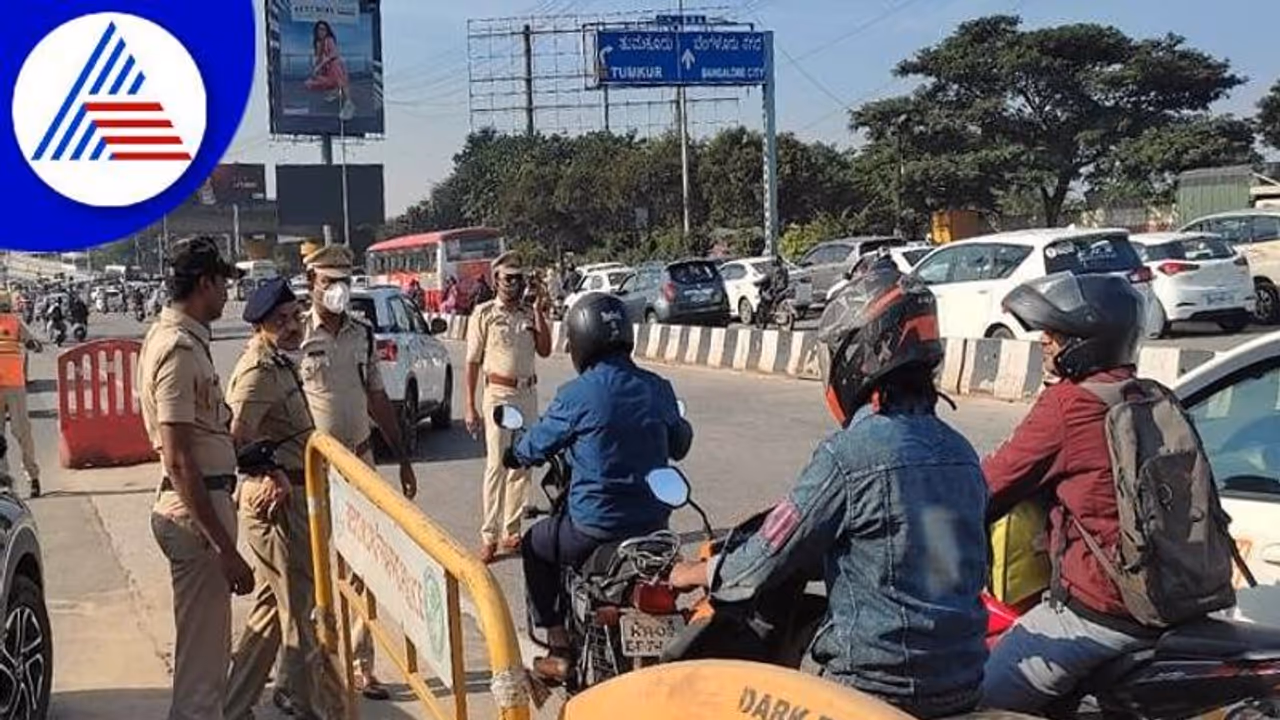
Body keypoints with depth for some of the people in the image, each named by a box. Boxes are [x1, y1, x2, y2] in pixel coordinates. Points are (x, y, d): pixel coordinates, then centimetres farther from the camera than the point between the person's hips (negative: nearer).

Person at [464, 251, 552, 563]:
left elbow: (545, 350, 2)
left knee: (522, 466, 8)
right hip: (499, 394, -5)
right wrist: (470, 406, -7)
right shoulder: (484, 313, -3)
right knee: (496, 465, -9)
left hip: (528, 394, 5)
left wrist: (540, 314, -6)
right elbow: (473, 362, -4)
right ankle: (489, 536, -5)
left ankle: (511, 531, 17)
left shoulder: (530, 313, 9)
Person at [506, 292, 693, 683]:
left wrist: (513, 456, 25)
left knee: (535, 545, 23)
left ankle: (560, 650, 20)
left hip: (595, 529, -5)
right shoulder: (659, 390, 1)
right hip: (655, 525, 5)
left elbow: (537, 446, 2)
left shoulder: (577, 395, -13)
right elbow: (679, 445, 17)